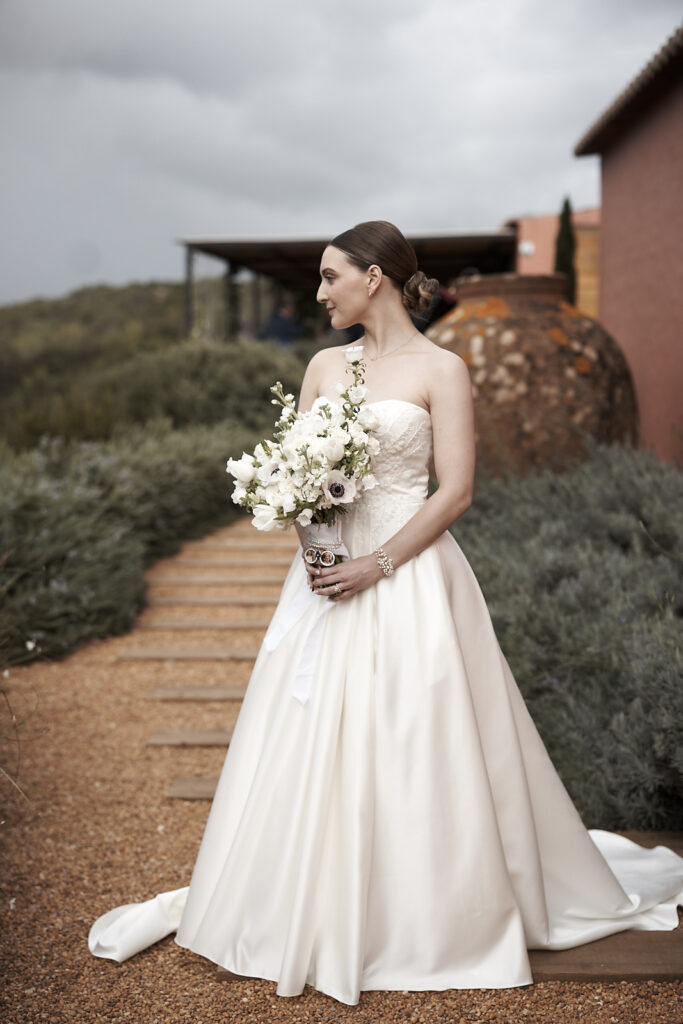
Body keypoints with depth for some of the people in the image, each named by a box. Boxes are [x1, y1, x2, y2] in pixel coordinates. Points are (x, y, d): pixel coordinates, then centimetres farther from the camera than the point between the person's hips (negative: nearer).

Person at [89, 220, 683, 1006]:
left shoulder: (440, 369, -5)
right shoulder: (324, 365, 11)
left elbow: (455, 491, -10)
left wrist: (378, 565, -16)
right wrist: (313, 546, -9)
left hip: (409, 576, -5)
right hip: (327, 570, 6)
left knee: (412, 750, 0)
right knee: (311, 748, 9)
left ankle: (430, 918, 21)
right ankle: (311, 912, 25)